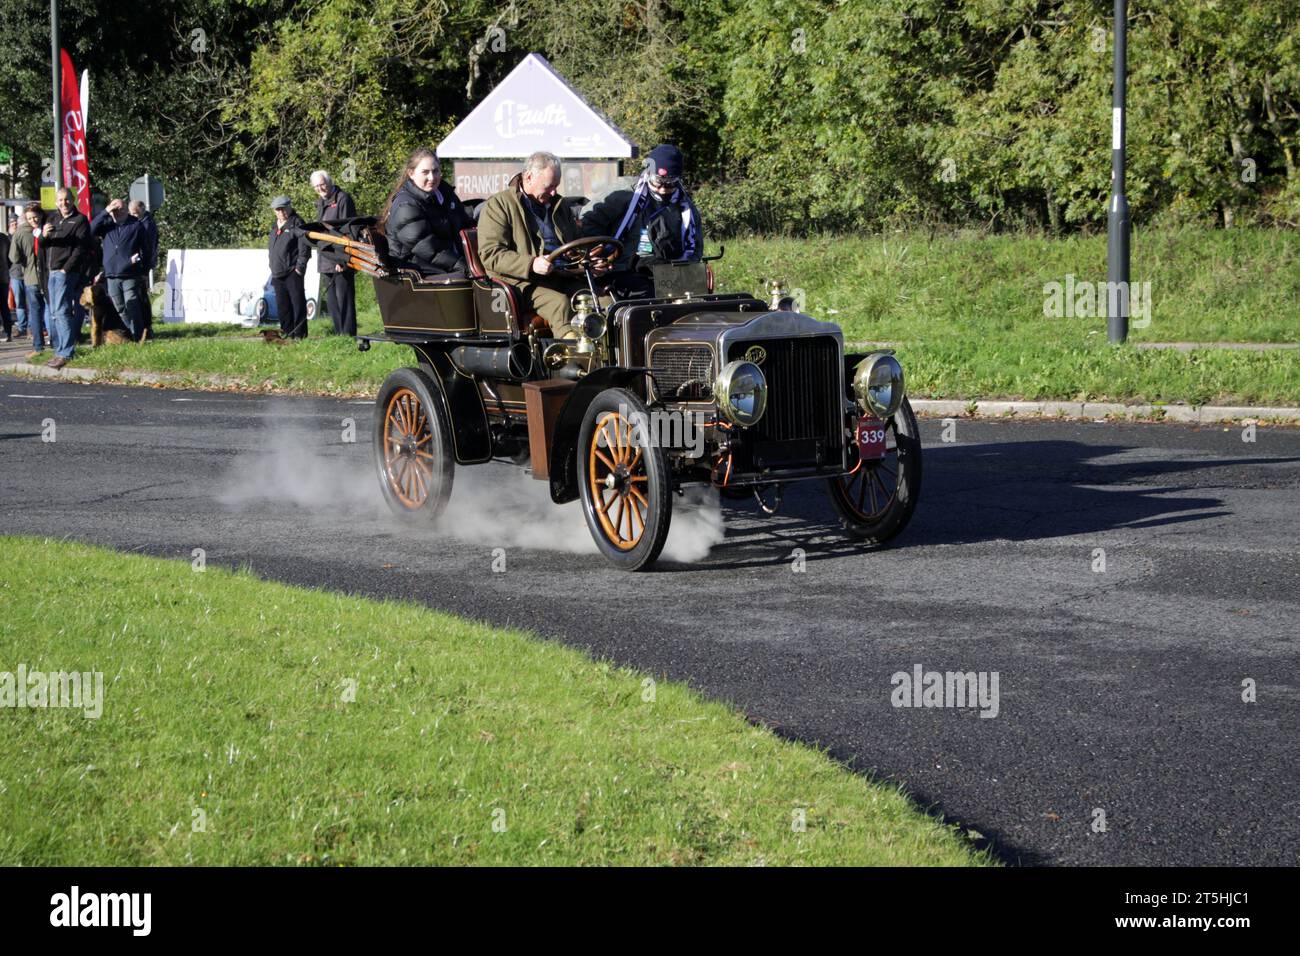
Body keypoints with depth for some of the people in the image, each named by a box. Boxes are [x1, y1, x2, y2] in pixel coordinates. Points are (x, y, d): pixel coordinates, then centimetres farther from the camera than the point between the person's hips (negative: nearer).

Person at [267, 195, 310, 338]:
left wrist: (300, 267, -15)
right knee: (282, 306, 9)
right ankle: (287, 332, 15)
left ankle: (299, 333, -5)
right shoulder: (275, 226, 18)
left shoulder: (297, 224, -6)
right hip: (277, 273, 8)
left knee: (297, 303, -7)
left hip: (293, 273, -8)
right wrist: (272, 267, 20)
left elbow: (305, 247, -11)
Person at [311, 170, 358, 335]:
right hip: (327, 258, 9)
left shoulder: (342, 199, -9)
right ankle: (339, 333, 15)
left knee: (343, 296, -10)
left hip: (341, 260, -9)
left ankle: (348, 333, -9)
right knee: (331, 299, 10)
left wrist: (342, 258, -18)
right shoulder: (321, 202, 17)